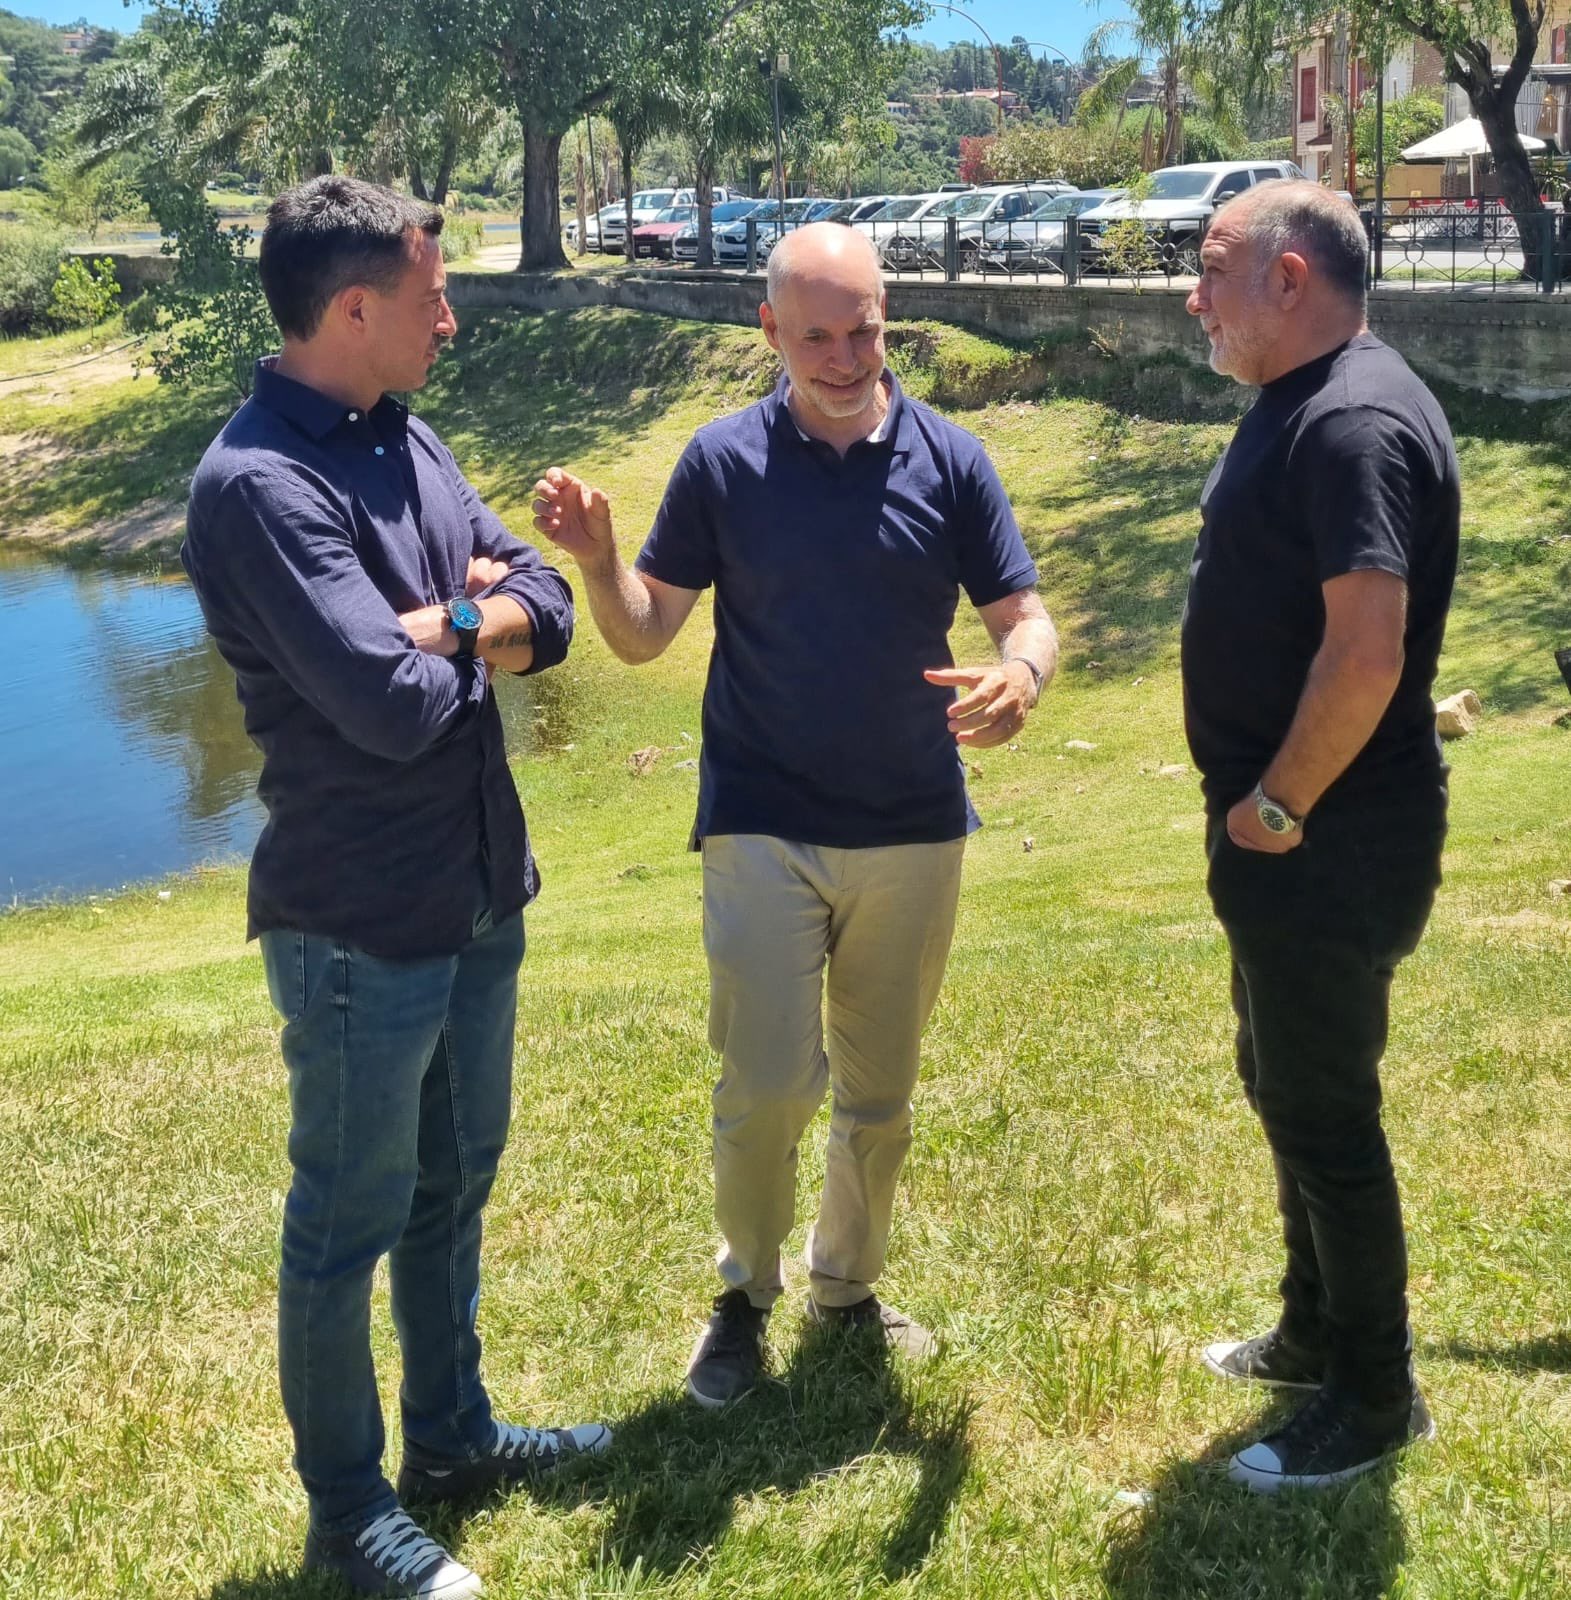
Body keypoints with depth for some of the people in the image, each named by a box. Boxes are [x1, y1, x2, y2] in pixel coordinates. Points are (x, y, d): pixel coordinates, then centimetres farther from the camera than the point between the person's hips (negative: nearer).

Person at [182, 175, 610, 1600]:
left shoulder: (407, 443, 6)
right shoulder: (256, 485, -21)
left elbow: (549, 612, 3)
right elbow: (392, 705, -29)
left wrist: (444, 625, -17)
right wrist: (472, 636, -8)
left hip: (479, 896, 8)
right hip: (361, 930, -8)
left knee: (454, 1183, 22)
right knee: (349, 1221, 9)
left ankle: (453, 1435, 42)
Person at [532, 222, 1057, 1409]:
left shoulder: (950, 461, -2)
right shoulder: (724, 462, -4)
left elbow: (1025, 615, -1)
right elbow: (643, 632, -1)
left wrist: (1021, 676, -24)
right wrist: (597, 559, -22)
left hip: (915, 832, 2)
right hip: (762, 830, -2)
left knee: (881, 1092, 14)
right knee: (767, 1087, -7)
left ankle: (849, 1286, 37)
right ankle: (746, 1295, 19)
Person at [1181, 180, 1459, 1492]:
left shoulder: (1357, 422, -21)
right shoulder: (1300, 406, 12)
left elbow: (1368, 650, -29)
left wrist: (1276, 806, -18)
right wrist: (1258, 806, 14)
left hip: (1329, 843, -10)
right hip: (1284, 833, 10)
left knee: (1323, 1111, 2)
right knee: (1287, 1086, 20)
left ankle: (1375, 1398, 19)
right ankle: (1316, 1335, 38)